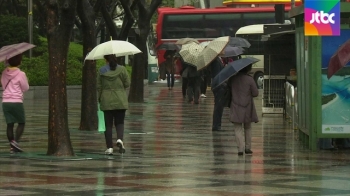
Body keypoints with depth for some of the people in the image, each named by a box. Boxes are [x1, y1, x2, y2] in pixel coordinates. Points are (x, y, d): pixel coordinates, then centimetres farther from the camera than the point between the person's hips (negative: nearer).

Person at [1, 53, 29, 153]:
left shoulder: (4, 73, 6)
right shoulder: (20, 74, -9)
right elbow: (25, 88, 0)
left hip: (5, 101, 5)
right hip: (16, 101, -5)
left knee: (10, 124, 7)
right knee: (21, 123, 7)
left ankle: (12, 146, 5)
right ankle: (15, 141, -12)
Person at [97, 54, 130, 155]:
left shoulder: (102, 71, -2)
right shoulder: (122, 69, -5)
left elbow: (99, 86, 1)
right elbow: (127, 84, -2)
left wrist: (100, 98, 13)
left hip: (106, 101, 0)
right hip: (120, 101, 0)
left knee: (108, 124, 6)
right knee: (119, 122, 10)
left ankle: (109, 147, 4)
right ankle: (120, 139, -17)